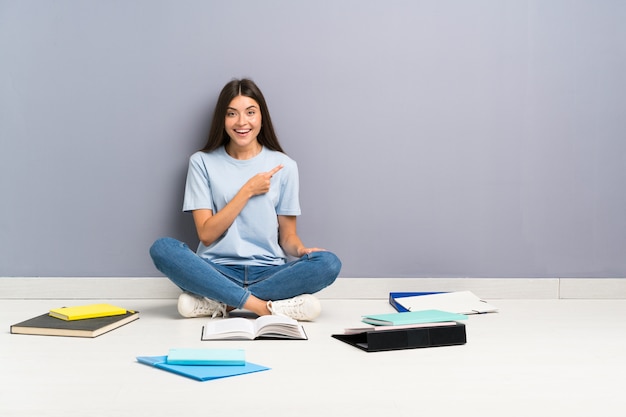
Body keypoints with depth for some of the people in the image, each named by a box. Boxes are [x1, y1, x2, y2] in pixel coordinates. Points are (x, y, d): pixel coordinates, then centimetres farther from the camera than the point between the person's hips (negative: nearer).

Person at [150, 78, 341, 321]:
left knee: (328, 263, -27)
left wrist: (300, 249, -15)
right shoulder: (202, 162, 4)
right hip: (218, 271, -1)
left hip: (269, 272, 1)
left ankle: (219, 303, -22)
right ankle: (263, 306, -30)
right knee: (162, 249, -27)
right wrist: (248, 190, -8)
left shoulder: (283, 165, 6)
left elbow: (288, 235, 8)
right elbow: (206, 234, -3)